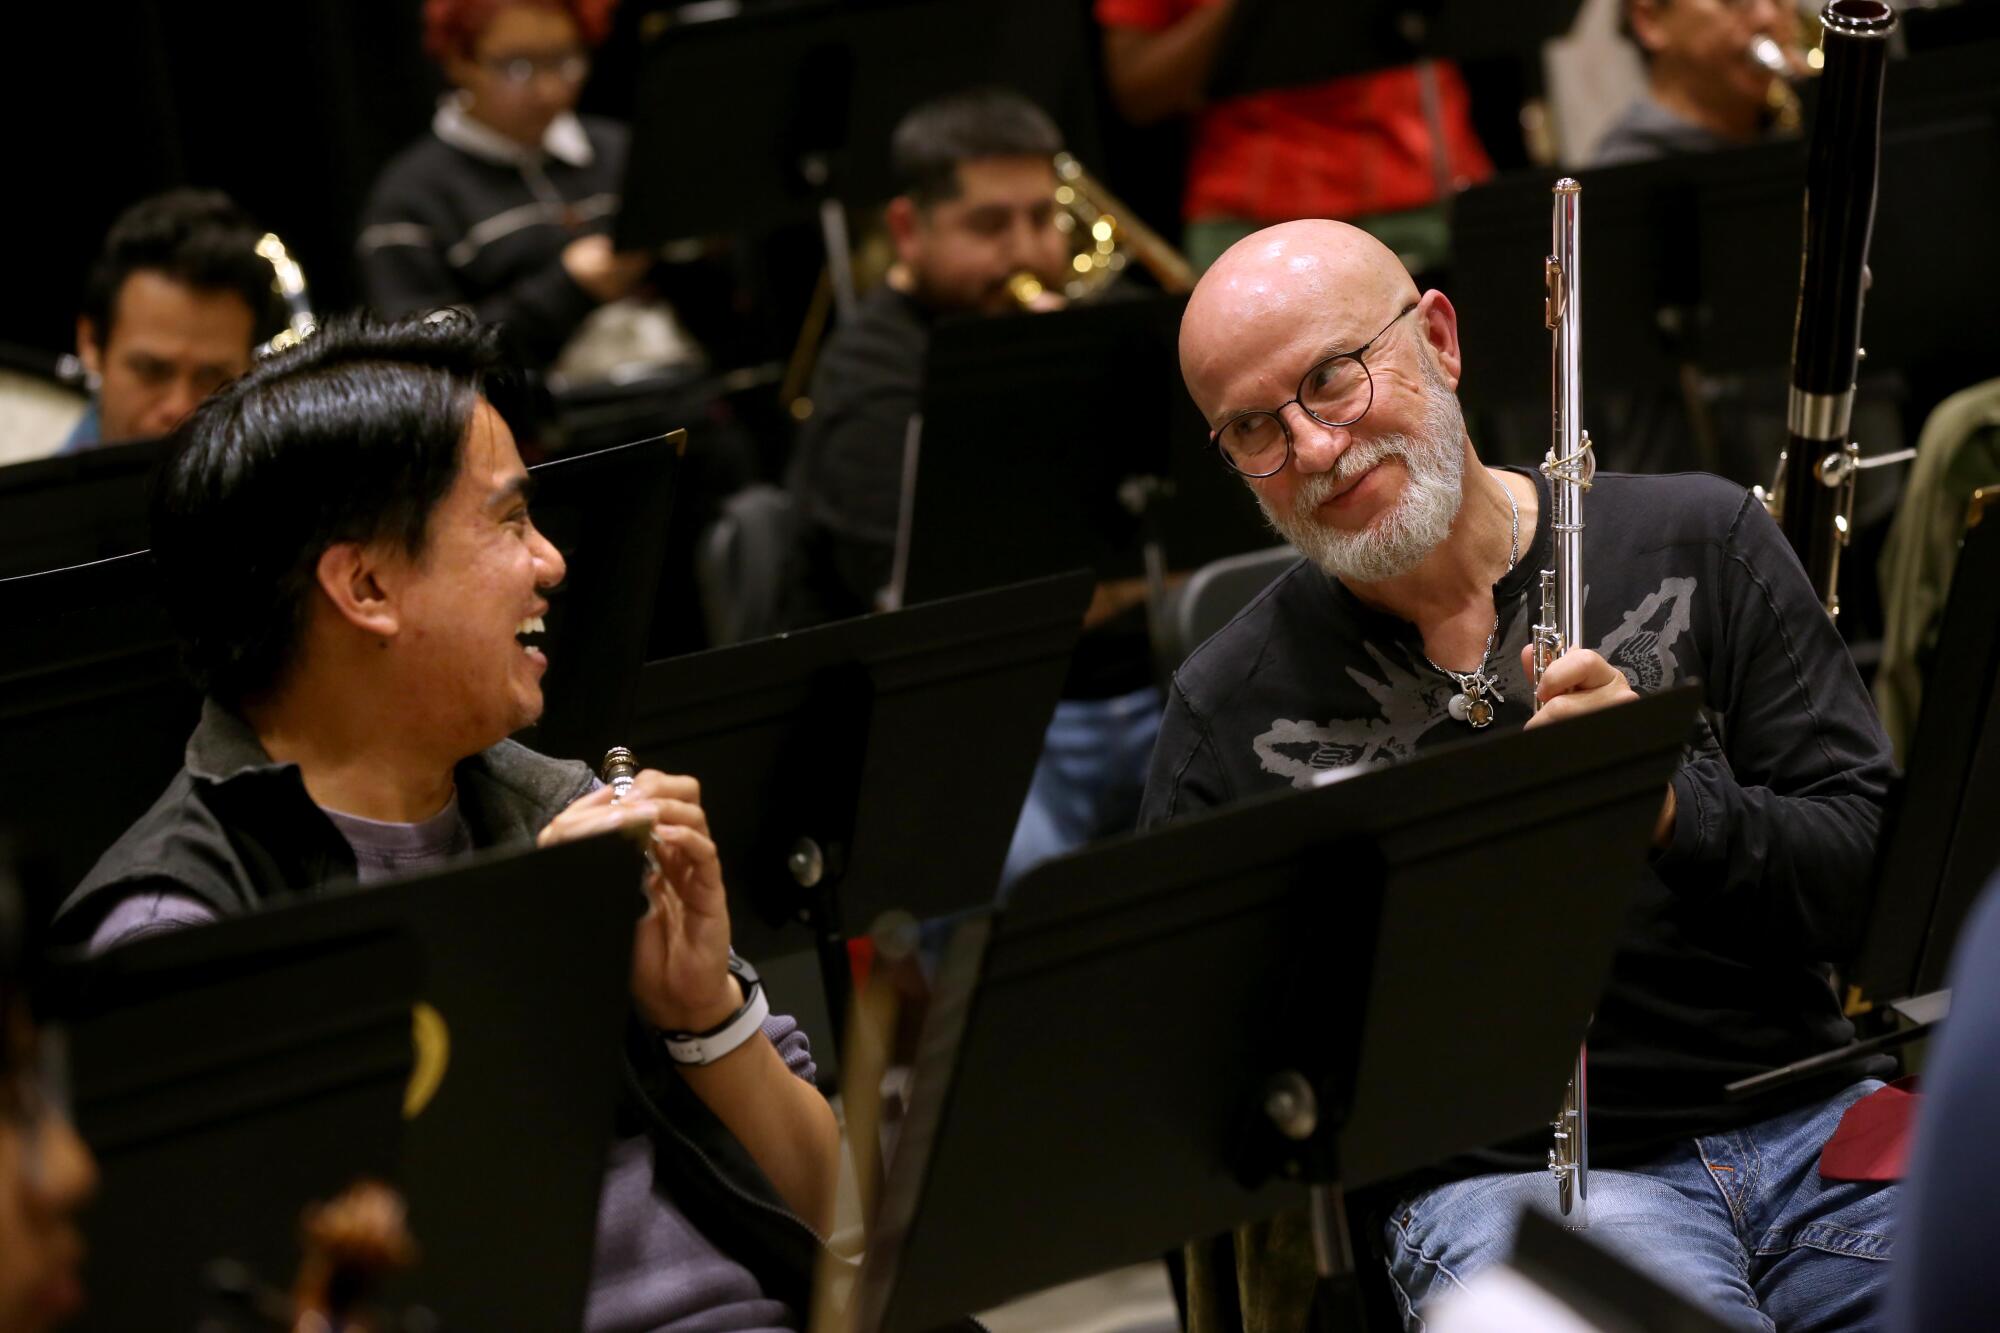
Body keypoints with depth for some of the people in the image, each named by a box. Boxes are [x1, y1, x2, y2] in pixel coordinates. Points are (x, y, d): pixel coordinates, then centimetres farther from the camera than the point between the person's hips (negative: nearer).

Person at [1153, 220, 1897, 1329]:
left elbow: (1877, 881, 0)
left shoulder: (1699, 546, 4)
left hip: (1808, 1116, 2)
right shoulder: (1230, 713, 4)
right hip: (1503, 1177, -2)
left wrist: (1670, 804, -18)